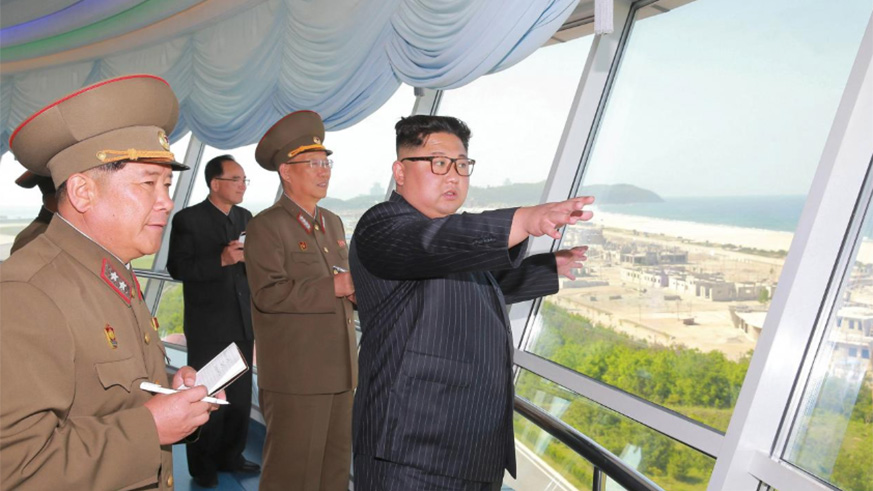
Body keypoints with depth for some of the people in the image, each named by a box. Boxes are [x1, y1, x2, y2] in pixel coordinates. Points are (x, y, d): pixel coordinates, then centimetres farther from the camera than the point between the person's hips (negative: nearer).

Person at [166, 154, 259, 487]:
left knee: (240, 396, 11)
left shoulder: (245, 217, 10)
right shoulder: (188, 219, -7)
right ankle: (203, 467, 21)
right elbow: (177, 268, -12)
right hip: (208, 326, -5)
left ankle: (230, 456, 26)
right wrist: (221, 260, -22)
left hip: (243, 323, 5)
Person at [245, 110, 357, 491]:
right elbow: (268, 294, -20)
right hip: (295, 377, -7)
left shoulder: (333, 223, 16)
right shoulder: (265, 227, -8)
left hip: (340, 373, 8)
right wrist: (333, 287, -19)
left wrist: (355, 290, 1)